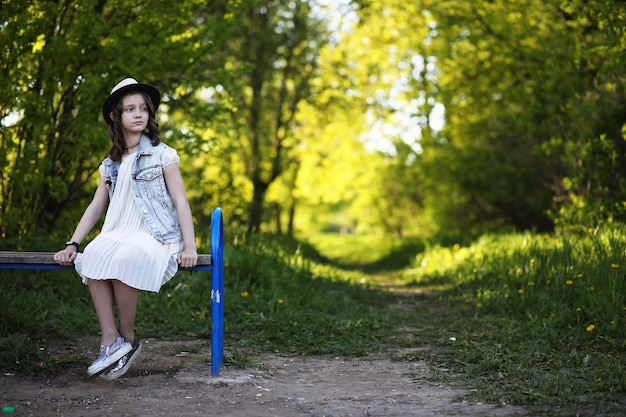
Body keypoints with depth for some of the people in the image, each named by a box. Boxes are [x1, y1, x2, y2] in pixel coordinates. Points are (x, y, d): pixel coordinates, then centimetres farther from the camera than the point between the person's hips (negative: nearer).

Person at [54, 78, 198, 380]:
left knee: (124, 260, -35)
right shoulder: (110, 165, 17)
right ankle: (110, 340, -28)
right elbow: (95, 208, 16)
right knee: (93, 257, -29)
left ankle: (127, 338, -16)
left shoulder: (162, 155, 3)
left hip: (156, 236, -4)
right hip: (119, 234, 4)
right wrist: (72, 244, 3)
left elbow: (181, 201, -2)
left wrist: (189, 246, -13)